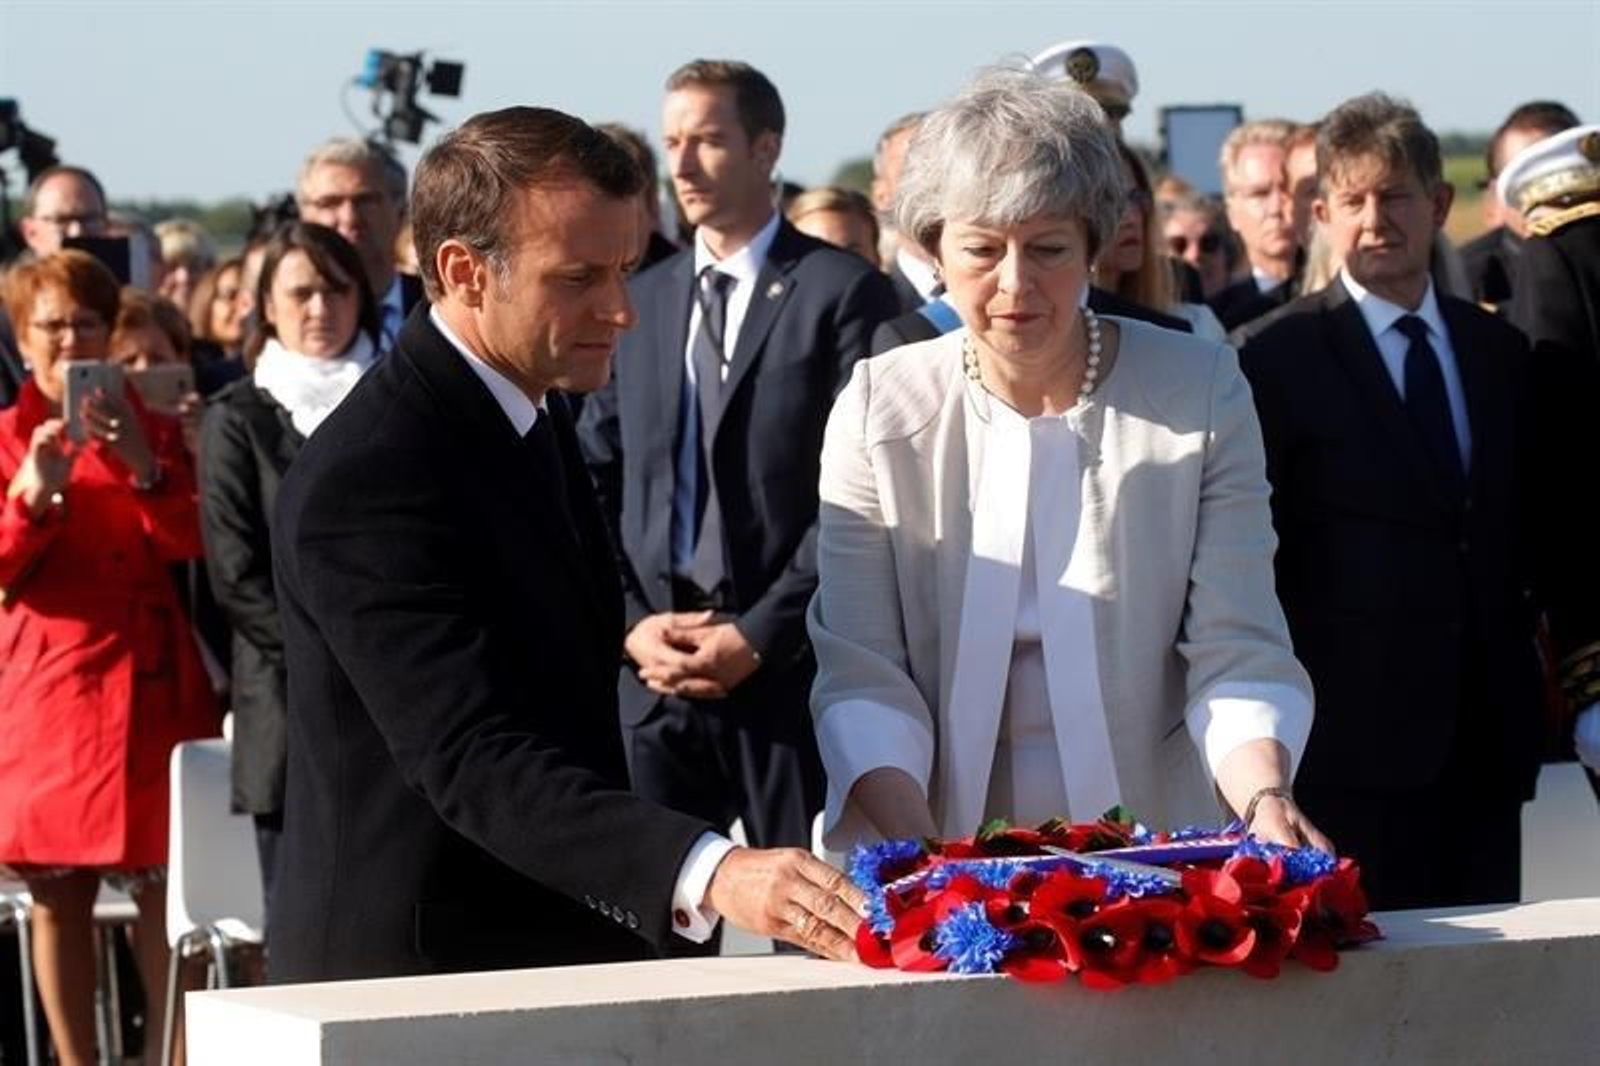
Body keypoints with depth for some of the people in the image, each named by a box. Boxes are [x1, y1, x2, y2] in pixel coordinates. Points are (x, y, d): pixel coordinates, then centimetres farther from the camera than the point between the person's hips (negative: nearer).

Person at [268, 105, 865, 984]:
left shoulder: (531, 413, 9)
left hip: (554, 955, 9)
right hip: (415, 971, -9)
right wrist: (708, 874, -43)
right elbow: (472, 761, -32)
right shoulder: (366, 476, -22)